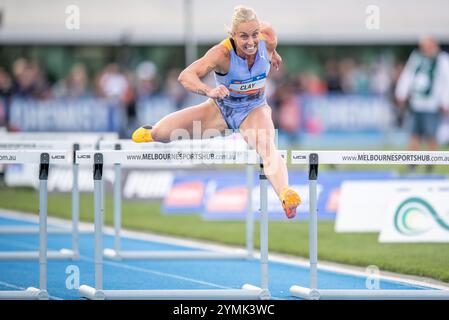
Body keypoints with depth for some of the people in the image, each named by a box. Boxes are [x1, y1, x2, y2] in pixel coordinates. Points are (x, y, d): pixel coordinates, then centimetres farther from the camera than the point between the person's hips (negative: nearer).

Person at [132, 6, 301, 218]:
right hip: (221, 108, -1)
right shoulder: (222, 53, -32)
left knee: (266, 146, -34)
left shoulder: (267, 40, -21)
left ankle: (284, 195, -58)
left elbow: (266, 27, 6)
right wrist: (209, 91, -63)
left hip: (254, 110, 1)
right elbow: (186, 76, -44)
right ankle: (152, 134, 30)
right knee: (162, 132, -11)